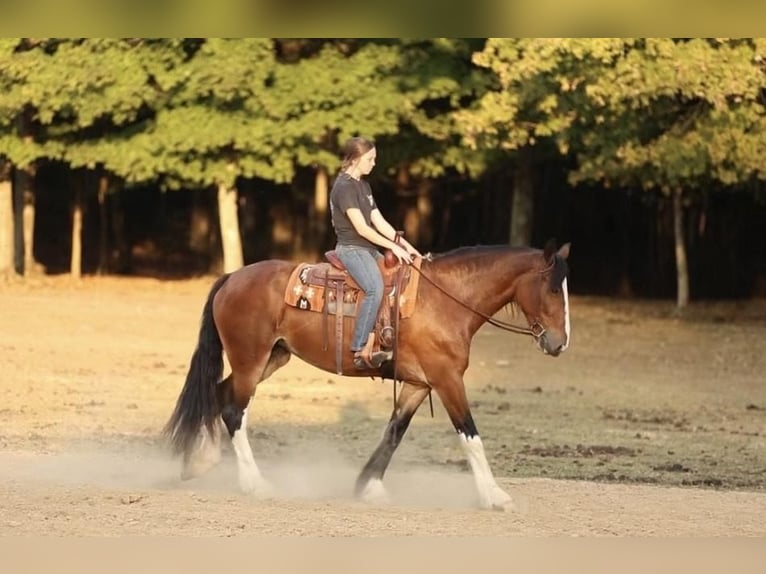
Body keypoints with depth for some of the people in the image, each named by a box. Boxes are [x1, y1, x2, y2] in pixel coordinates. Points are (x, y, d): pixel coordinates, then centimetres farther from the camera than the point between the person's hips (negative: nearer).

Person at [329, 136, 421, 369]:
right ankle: (361, 351, -31)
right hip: (351, 248, -10)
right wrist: (394, 247, -18)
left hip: (368, 249, 10)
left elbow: (379, 222, 14)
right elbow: (361, 228, -18)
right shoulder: (344, 186, -13)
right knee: (375, 288, -31)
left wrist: (406, 245, 4)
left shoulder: (363, 186, 17)